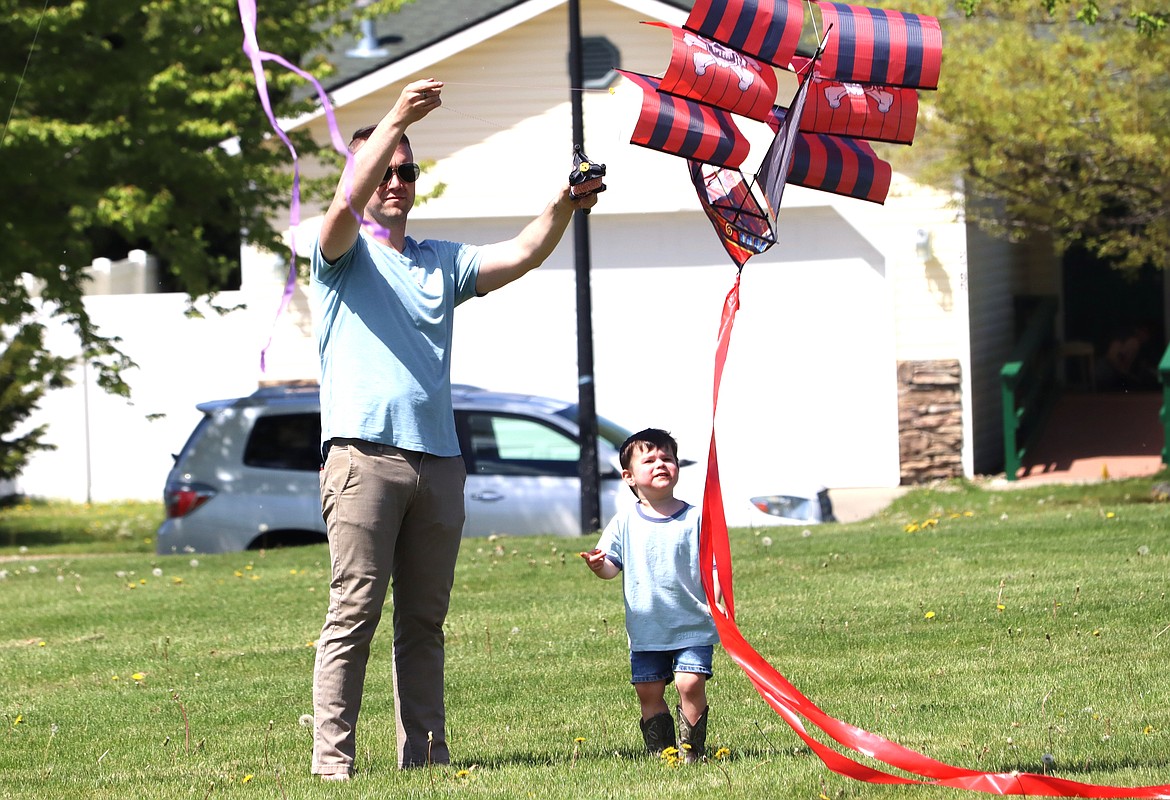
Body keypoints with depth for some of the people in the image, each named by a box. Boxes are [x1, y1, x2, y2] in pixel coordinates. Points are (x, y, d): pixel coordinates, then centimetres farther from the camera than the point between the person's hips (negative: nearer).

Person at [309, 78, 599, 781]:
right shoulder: (345, 254, 7)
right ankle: (332, 758, -9)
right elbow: (347, 202, -14)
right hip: (364, 452, -5)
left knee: (425, 621, 6)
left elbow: (519, 256, 8)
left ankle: (425, 753, 8)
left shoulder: (441, 262, 21)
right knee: (353, 614, -9)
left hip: (437, 459, 5)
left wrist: (563, 208, -11)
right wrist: (396, 120, -24)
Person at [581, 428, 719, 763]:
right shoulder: (625, 522, 4)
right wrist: (599, 565, -19)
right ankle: (659, 751, 14)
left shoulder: (695, 519, -1)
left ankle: (691, 750, -3)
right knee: (648, 691, 3)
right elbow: (613, 566, 5)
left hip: (693, 625, -2)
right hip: (646, 629, 3)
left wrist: (715, 600, -16)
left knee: (690, 684, -13)